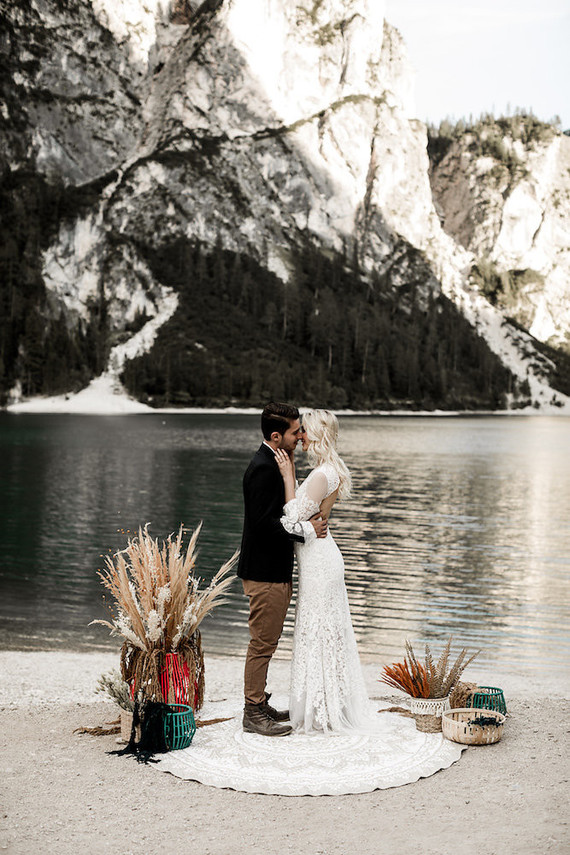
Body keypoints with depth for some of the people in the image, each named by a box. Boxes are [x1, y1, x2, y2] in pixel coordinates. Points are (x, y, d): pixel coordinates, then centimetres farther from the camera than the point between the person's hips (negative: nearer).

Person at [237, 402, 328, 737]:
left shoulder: (274, 463, 12)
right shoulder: (263, 468, -20)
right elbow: (263, 523, -25)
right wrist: (306, 531, -17)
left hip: (277, 571, 10)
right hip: (265, 573, -10)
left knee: (267, 643, 18)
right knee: (262, 644, 0)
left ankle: (259, 704, 30)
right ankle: (254, 714, 11)